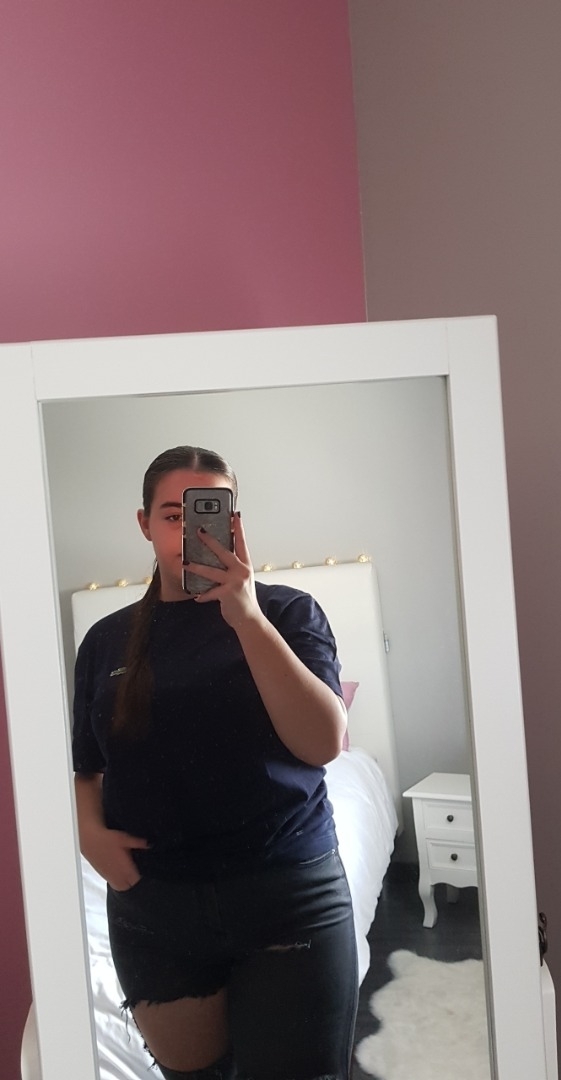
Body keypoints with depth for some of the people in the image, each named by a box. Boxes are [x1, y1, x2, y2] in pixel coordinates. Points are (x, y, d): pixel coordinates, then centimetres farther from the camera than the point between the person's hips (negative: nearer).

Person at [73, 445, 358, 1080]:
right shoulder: (107, 640, 5)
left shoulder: (286, 612, -3)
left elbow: (324, 742, -16)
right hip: (151, 909, 3)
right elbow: (84, 768, 13)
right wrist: (90, 832, -8)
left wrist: (246, 617, -23)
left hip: (287, 900, -2)